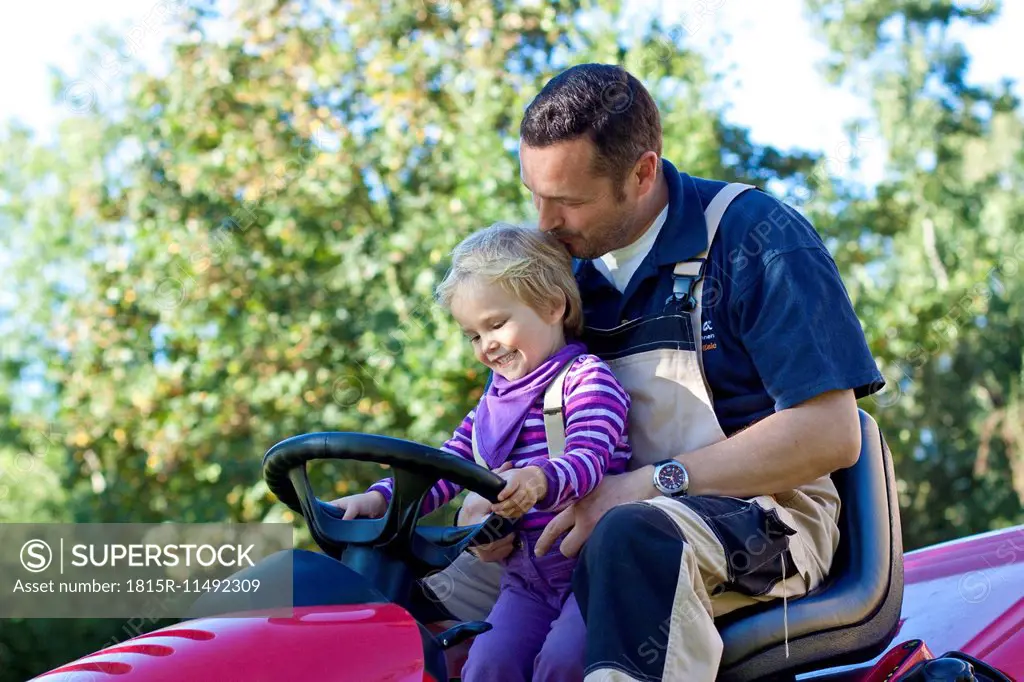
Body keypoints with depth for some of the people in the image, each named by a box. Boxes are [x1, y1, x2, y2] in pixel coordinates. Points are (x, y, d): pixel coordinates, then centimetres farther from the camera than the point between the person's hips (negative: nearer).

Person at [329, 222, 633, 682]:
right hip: (526, 577, 6)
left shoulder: (587, 378, -5)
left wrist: (537, 480, -44)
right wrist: (379, 498, 1)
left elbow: (588, 458, -22)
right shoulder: (496, 398, 19)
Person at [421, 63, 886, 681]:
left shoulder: (754, 236, -10)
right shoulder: (571, 262, 10)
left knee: (635, 535, -40)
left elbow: (831, 434, -17)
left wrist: (647, 484, -21)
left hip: (758, 515, -6)